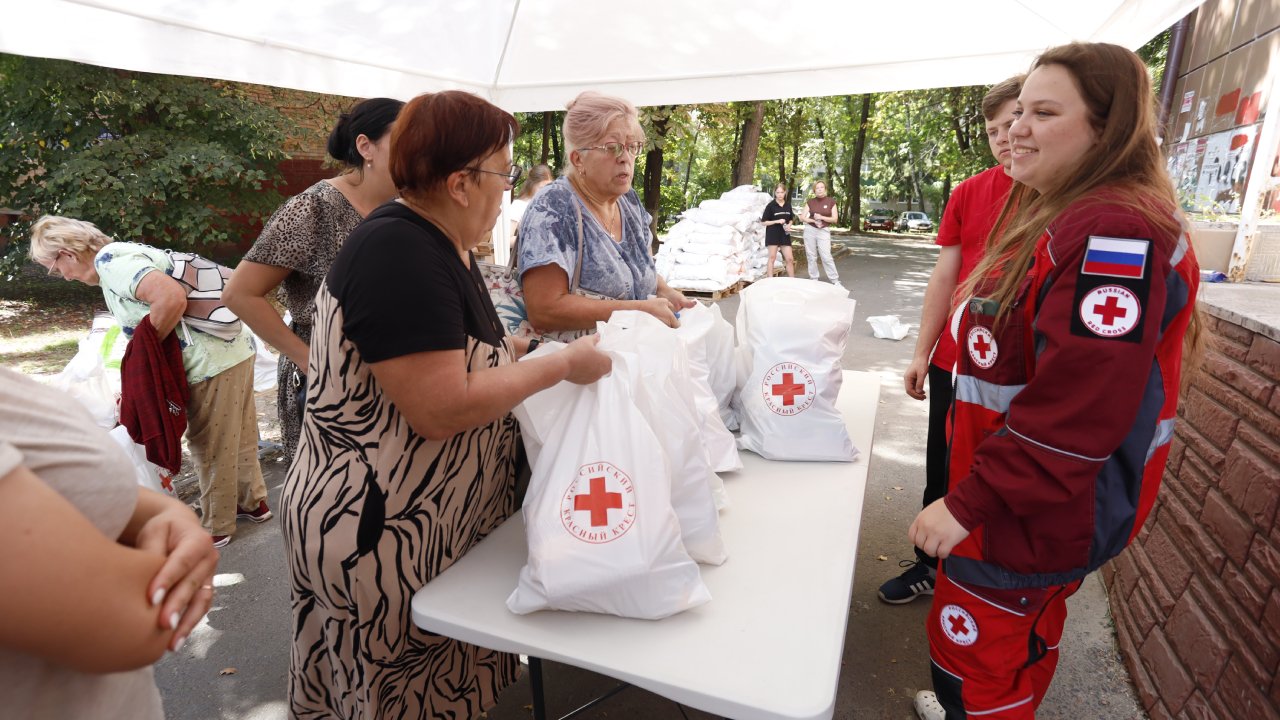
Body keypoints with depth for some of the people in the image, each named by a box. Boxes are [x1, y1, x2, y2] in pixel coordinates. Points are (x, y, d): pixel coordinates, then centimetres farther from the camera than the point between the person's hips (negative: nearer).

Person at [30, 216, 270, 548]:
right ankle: (253, 502, 35)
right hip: (235, 347, 9)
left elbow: (172, 297, -28)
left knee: (210, 447, 5)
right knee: (238, 437, 21)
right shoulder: (123, 254, 18)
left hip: (214, 361, -9)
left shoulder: (110, 263, -12)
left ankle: (216, 526, 20)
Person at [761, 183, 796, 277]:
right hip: (773, 234, -4)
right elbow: (764, 222, -8)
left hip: (784, 234, 4)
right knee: (772, 257, 1)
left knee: (789, 259, 3)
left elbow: (791, 219, 17)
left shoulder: (788, 205, 7)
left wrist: (789, 225, -5)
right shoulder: (771, 205, -7)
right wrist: (777, 221, -19)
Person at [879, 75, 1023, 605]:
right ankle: (930, 565, 34)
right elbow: (945, 275, 4)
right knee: (943, 470, 15)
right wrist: (922, 353, 4)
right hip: (955, 362, 3)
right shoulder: (970, 192, 2)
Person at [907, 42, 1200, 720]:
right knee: (1025, 639, 26)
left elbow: (1077, 410, -29)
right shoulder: (1057, 215, 10)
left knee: (972, 652, 6)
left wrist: (968, 503, -24)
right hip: (1029, 502, 10)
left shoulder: (1116, 237, -24)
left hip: (1037, 508, -10)